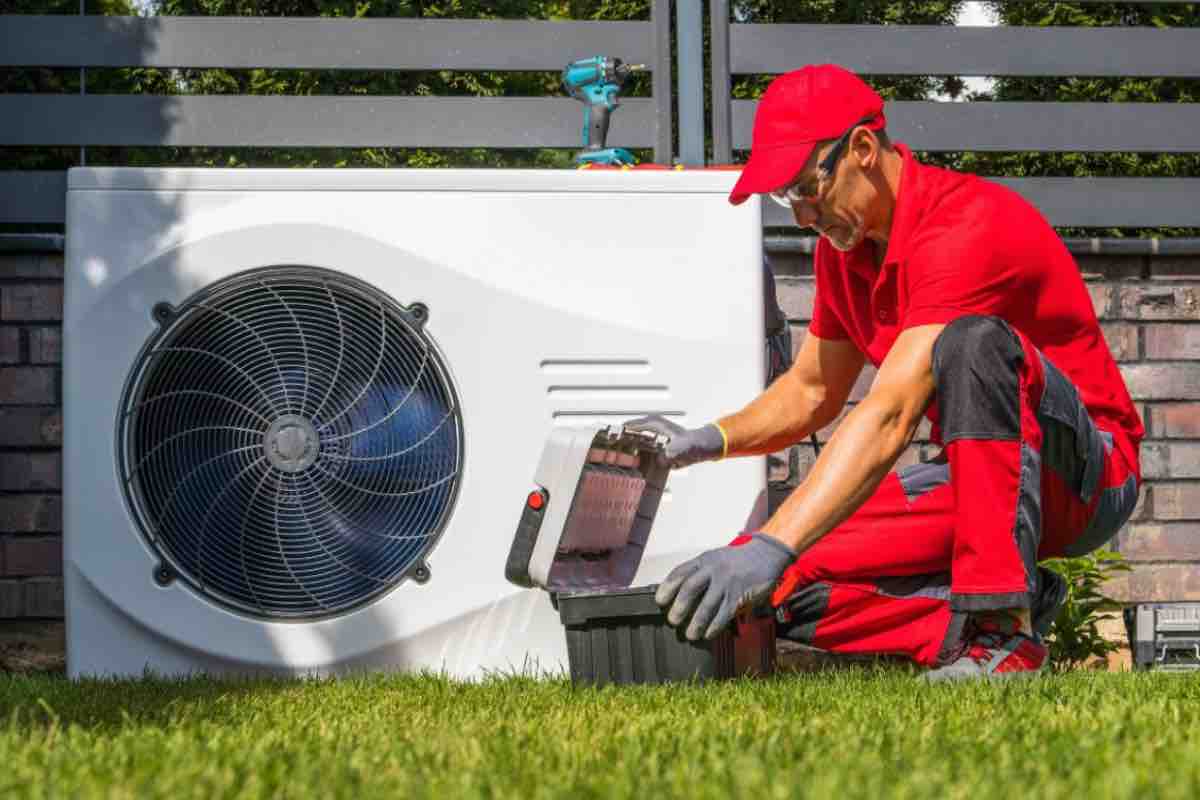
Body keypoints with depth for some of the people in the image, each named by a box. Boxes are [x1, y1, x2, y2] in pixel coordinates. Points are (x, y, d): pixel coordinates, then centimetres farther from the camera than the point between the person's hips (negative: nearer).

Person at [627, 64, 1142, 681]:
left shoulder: (967, 226, -24)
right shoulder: (843, 246, 4)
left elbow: (889, 418, -34)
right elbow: (810, 392, 17)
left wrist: (770, 548, -42)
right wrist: (706, 441, -4)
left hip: (1085, 473, -7)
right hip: (970, 480, 7)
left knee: (975, 341, -39)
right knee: (780, 584, -12)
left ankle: (1003, 629, -35)